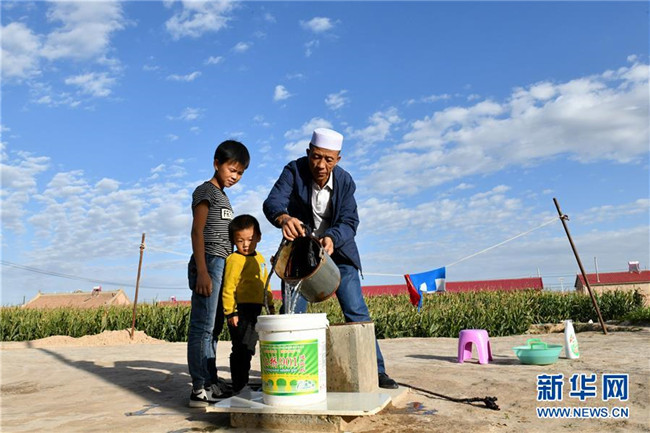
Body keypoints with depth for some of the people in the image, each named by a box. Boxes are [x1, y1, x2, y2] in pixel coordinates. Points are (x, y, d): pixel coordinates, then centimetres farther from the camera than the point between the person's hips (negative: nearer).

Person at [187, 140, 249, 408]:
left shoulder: (224, 196, 24)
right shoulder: (205, 190, -2)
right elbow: (197, 232, -11)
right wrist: (202, 272, -19)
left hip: (222, 265, 9)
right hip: (209, 264, -9)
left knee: (213, 328, 10)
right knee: (202, 326, -9)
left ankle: (211, 382, 17)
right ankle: (199, 389, -7)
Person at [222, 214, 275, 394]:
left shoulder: (259, 258, 13)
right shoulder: (234, 259, -13)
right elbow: (228, 287, -17)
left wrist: (270, 304, 23)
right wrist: (230, 312, -20)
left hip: (255, 310, 9)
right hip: (241, 310, -9)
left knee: (248, 348, 18)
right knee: (241, 349, -5)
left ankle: (243, 385, 32)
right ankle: (239, 387, 6)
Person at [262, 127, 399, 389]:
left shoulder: (345, 181, -10)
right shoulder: (294, 171, -16)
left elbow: (349, 221, -18)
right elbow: (272, 202, -31)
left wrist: (331, 239, -40)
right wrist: (284, 218, -55)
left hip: (337, 251, 1)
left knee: (357, 312, -2)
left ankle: (375, 370, 9)